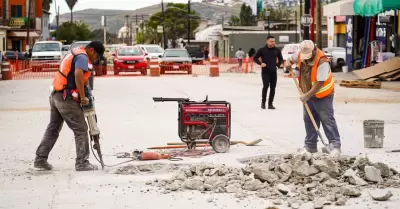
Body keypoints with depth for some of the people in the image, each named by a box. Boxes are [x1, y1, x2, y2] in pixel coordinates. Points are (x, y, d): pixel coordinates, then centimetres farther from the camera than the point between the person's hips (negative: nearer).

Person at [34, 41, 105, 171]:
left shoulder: (75, 53, 18)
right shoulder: (83, 57, -12)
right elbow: (78, 74, -29)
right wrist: (83, 97, -24)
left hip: (56, 96, 10)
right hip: (67, 99, -10)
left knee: (53, 129, 16)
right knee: (81, 130, -1)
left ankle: (40, 159, 19)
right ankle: (82, 163, 0)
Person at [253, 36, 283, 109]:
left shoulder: (277, 50, 6)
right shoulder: (262, 50, -2)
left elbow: (281, 59, 20)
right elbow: (255, 58, 4)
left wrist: (278, 64, 2)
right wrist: (260, 63, -11)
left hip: (273, 72, 3)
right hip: (265, 72, -3)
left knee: (273, 87, 2)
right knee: (266, 85, -14)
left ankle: (270, 103, 10)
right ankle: (263, 102, 2)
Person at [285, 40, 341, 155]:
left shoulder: (322, 62, -28)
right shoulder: (300, 54, -7)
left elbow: (320, 83, -28)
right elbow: (291, 59, 16)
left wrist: (307, 96, -26)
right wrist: (288, 64, -8)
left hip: (322, 95, -7)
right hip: (308, 94, 7)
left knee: (327, 120, -8)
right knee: (308, 120, 10)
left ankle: (335, 145, -6)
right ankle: (310, 145, 18)